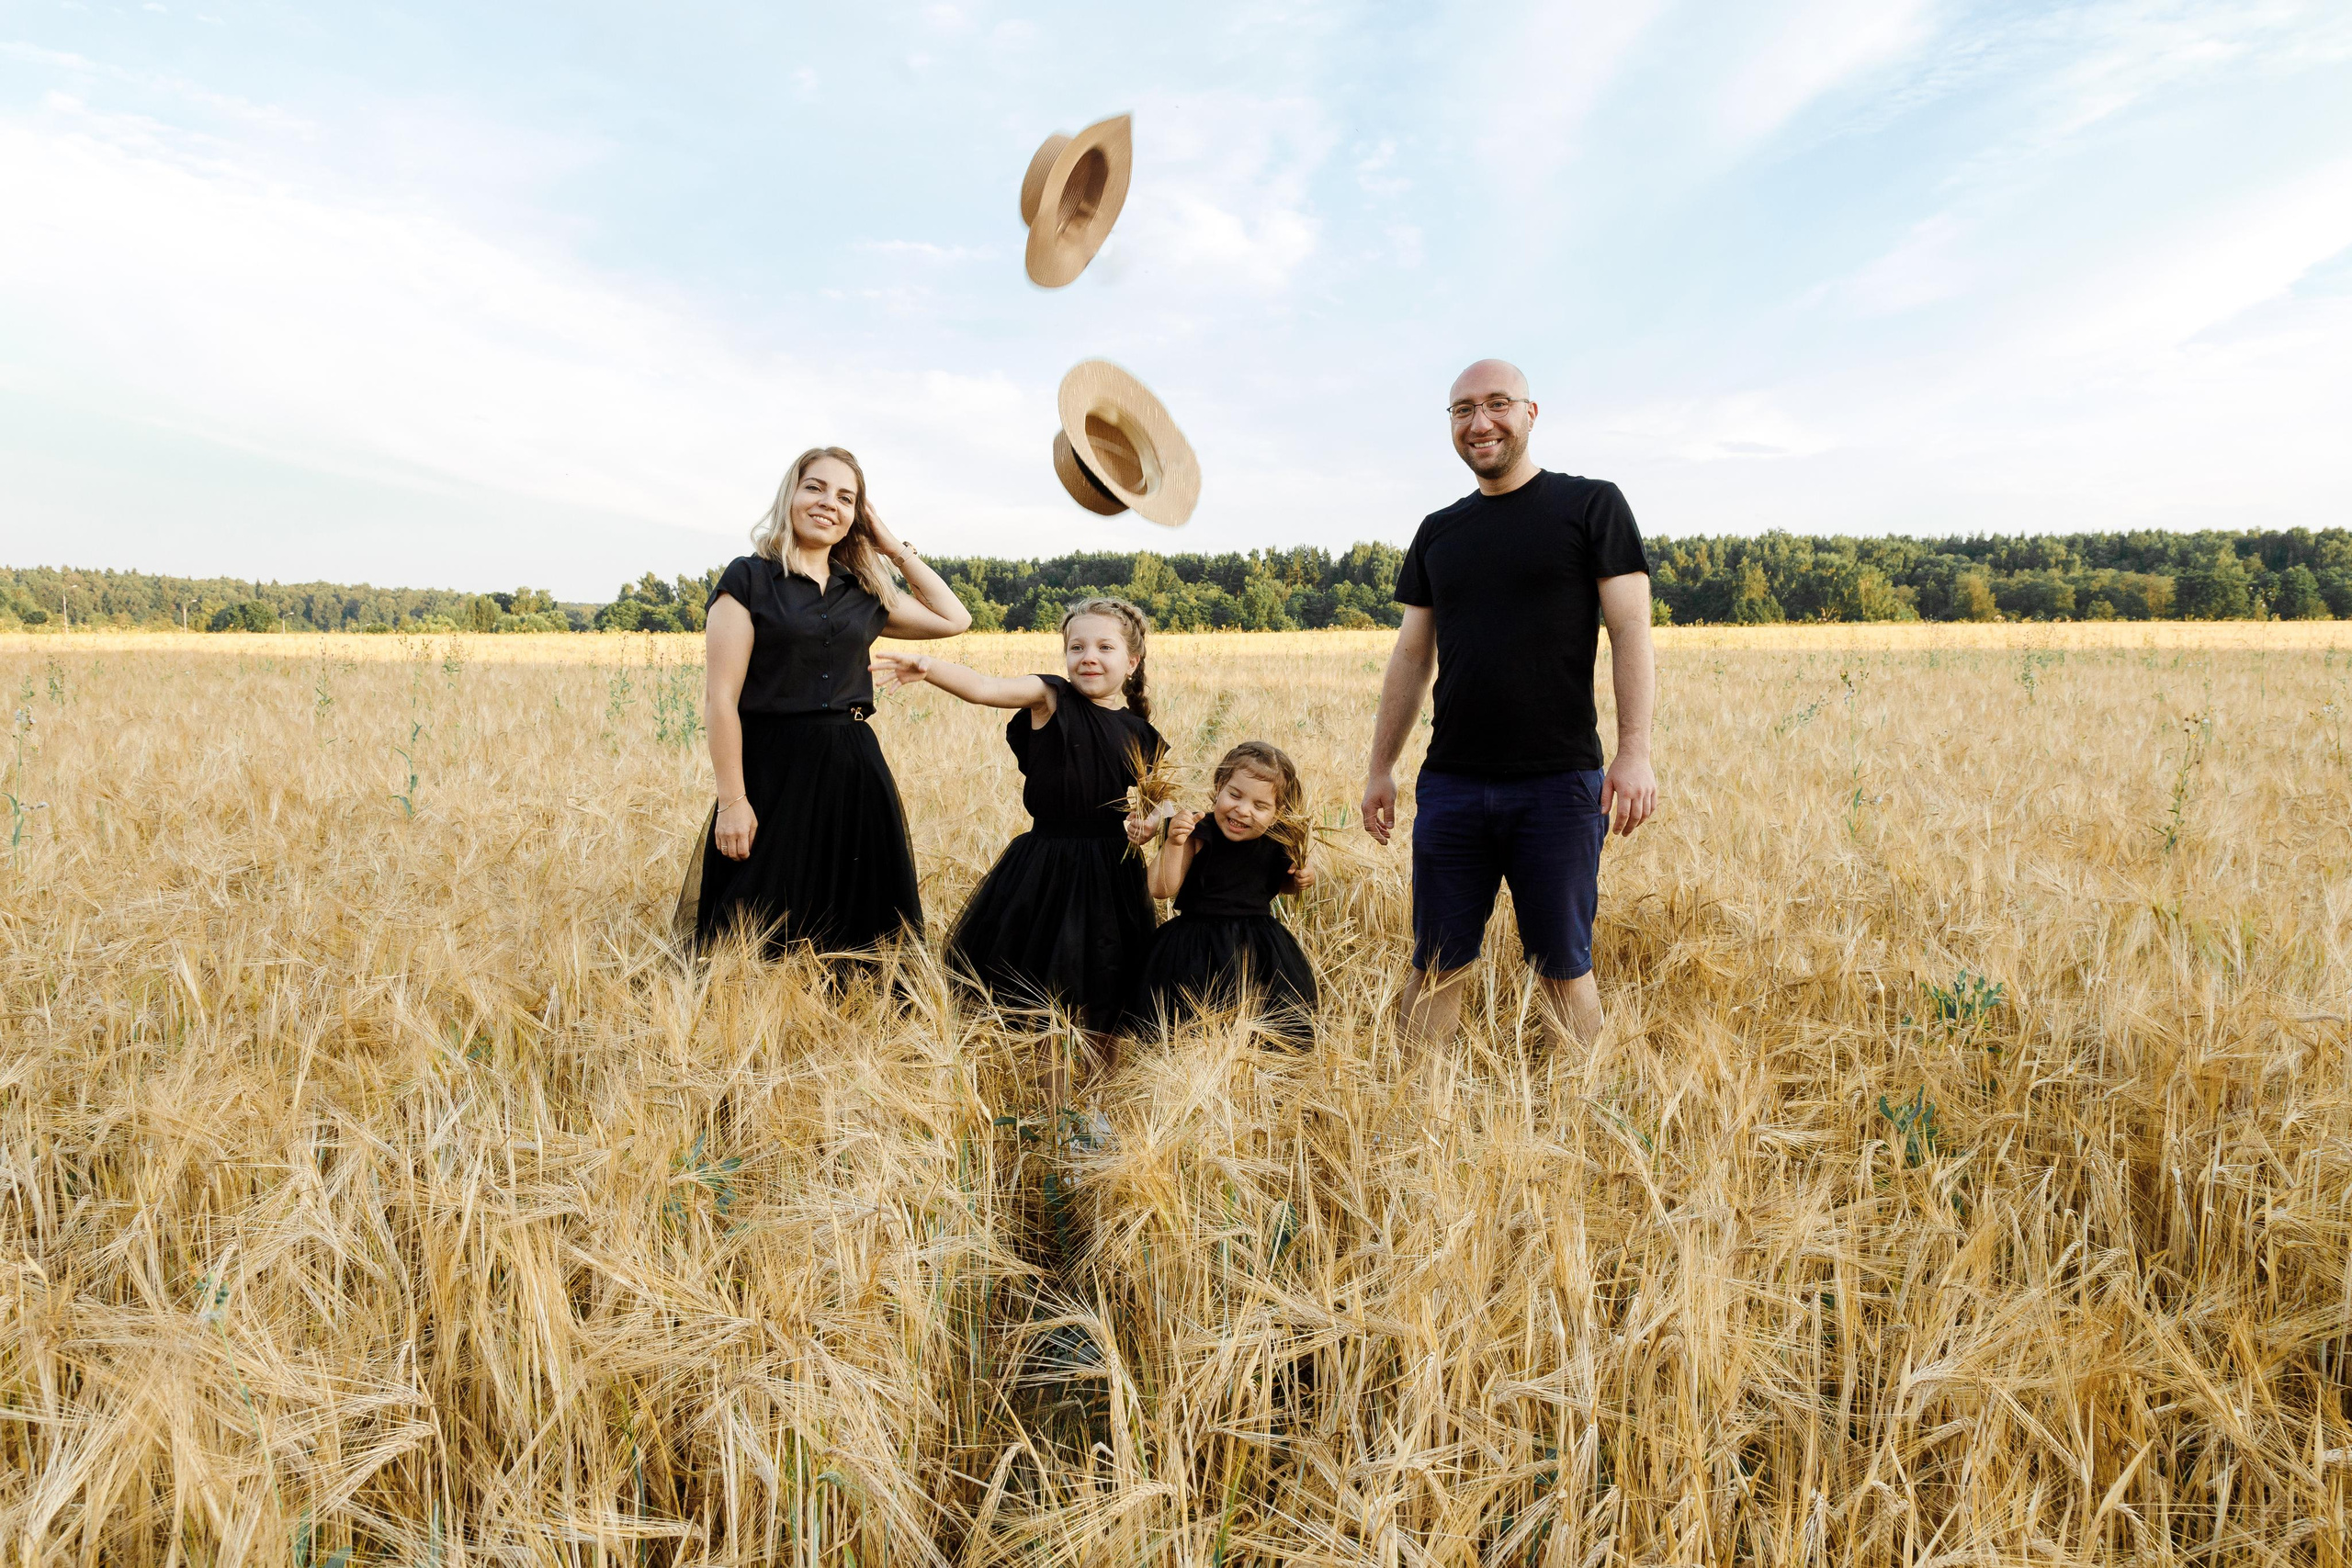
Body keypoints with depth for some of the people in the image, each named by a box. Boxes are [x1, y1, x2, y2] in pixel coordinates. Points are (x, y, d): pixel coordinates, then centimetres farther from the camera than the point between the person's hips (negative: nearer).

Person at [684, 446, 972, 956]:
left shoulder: (865, 593, 11)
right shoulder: (748, 579, -3)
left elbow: (954, 618, 19)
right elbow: (720, 698, -8)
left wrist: (895, 548, 12)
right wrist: (732, 800, -14)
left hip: (856, 772, 5)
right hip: (774, 772, -5)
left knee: (859, 939, 10)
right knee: (763, 949, 4)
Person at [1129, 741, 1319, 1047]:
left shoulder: (1277, 844, -4)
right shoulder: (1198, 834, -17)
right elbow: (1162, 889, -23)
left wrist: (1301, 880, -2)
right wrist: (1174, 844, -34)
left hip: (1260, 952, 3)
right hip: (1196, 952, -3)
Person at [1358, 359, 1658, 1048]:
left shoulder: (1592, 506, 2)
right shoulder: (1438, 533, 14)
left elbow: (1631, 632, -5)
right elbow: (1412, 656, 16)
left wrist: (1635, 751, -15)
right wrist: (1381, 767, 13)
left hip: (1560, 784, -3)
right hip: (1451, 785, 4)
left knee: (1563, 968, 4)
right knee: (1437, 965, 6)